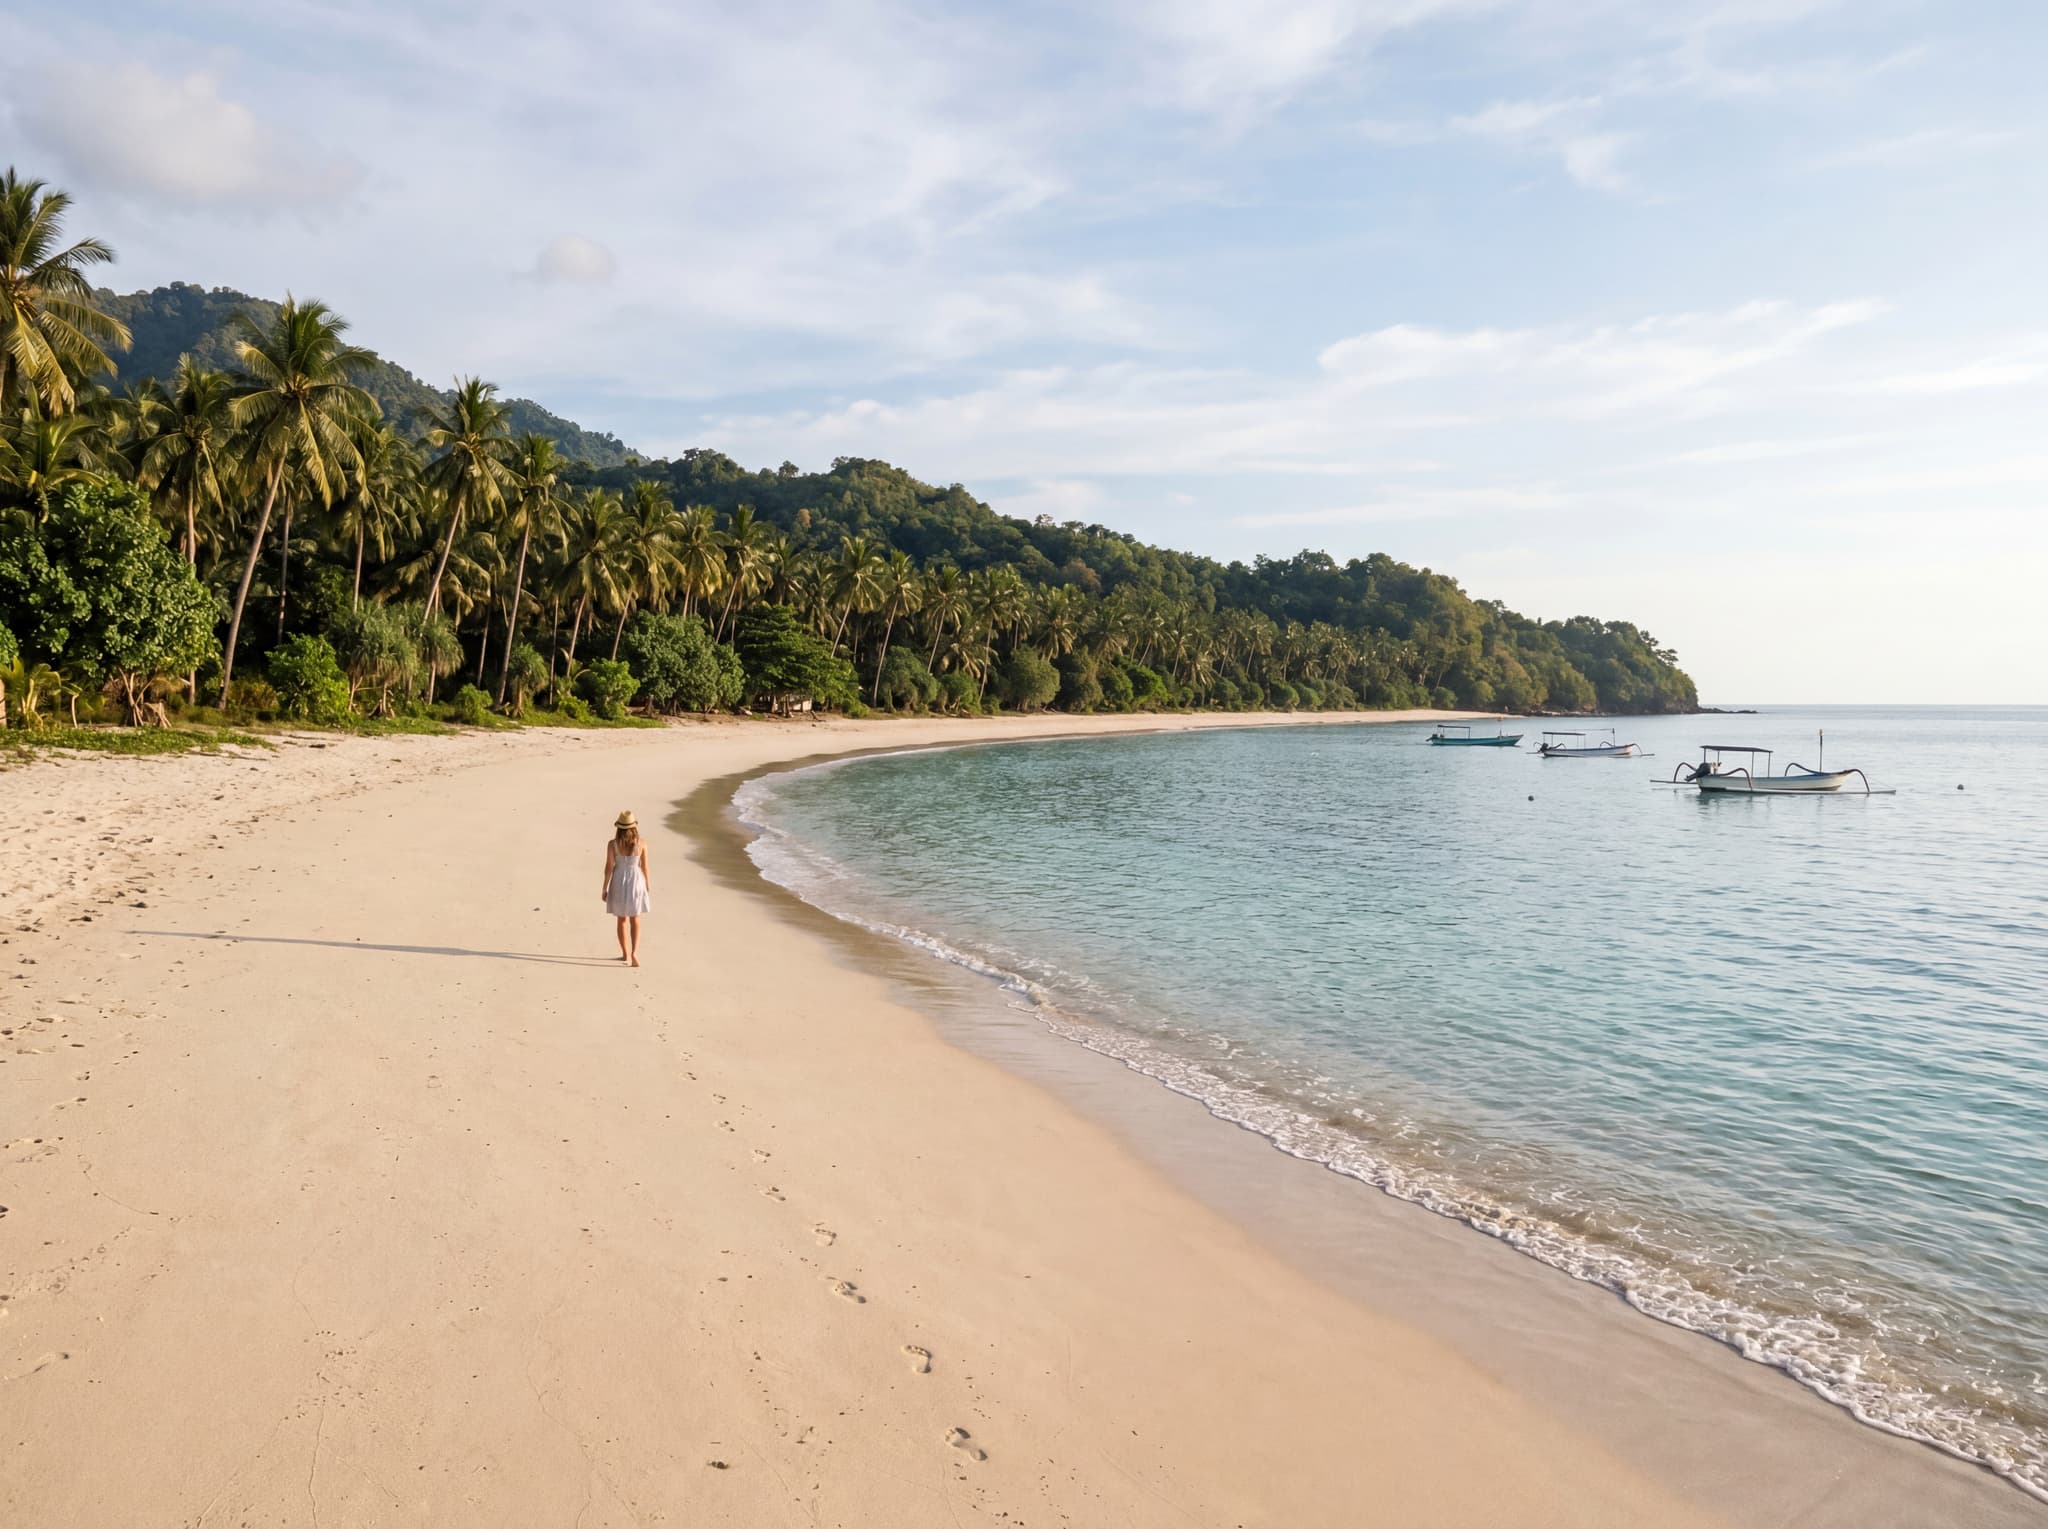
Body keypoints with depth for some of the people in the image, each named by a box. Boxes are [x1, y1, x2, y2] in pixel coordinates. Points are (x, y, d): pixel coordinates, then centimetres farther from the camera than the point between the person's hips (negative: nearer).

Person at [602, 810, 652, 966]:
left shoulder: (613, 844, -11)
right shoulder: (642, 843, -9)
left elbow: (609, 867, -9)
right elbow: (644, 867, -2)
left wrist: (604, 889, 1)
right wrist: (647, 885, 13)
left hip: (619, 882, 0)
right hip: (636, 881, 0)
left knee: (622, 919, 15)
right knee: (635, 920, 9)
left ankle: (626, 954, 22)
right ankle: (634, 952, -8)